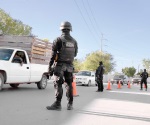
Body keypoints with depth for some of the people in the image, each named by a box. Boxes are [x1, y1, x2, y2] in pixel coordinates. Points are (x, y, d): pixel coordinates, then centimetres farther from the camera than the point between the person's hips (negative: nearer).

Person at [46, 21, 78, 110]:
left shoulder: (59, 40, -8)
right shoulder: (74, 41, 7)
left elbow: (53, 54, -10)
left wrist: (50, 65, -5)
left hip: (60, 65, -5)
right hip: (70, 66, 5)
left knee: (58, 84, -4)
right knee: (69, 85, 10)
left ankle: (57, 104, -7)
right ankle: (70, 104, 11)